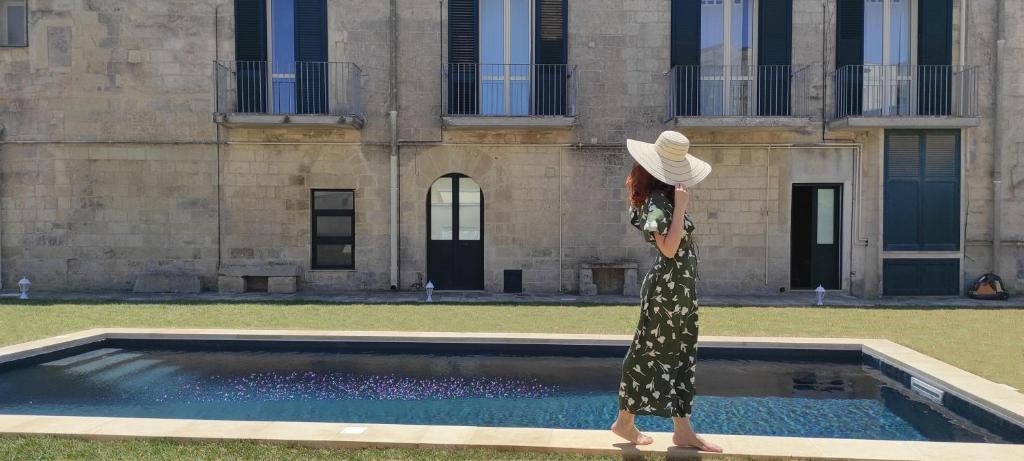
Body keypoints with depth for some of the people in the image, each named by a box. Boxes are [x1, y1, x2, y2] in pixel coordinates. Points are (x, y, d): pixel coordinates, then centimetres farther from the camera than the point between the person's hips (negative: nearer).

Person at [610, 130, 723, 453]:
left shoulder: (664, 197, 12)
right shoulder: (658, 201, -17)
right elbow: (669, 248, -25)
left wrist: (679, 203, 13)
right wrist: (680, 206, -23)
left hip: (679, 288, 10)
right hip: (668, 288, -10)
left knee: (681, 357, 11)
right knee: (651, 355, 2)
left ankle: (683, 431, 18)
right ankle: (625, 421, 16)